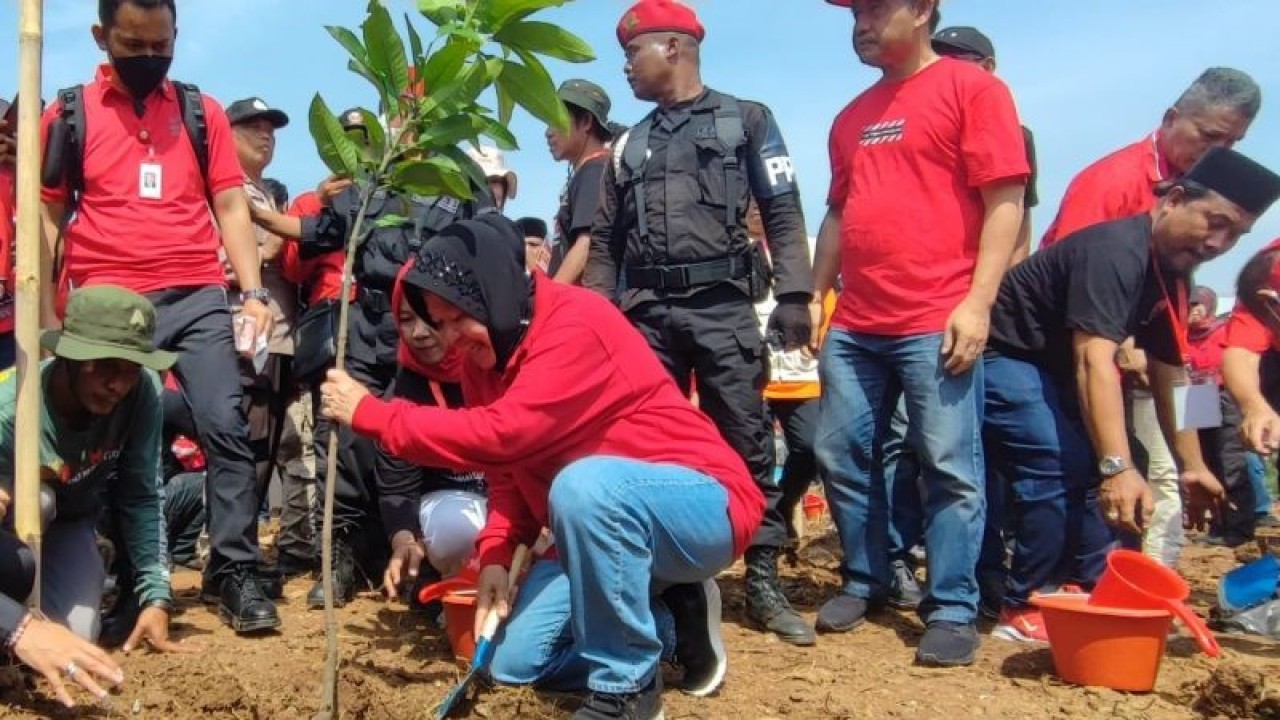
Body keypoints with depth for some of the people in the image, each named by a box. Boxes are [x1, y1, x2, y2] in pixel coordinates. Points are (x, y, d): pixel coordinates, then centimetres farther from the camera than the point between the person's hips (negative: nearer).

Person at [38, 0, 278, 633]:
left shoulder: (202, 111, 11)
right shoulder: (67, 114, 7)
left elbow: (231, 206, 9)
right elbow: (44, 221, 7)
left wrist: (252, 291, -4)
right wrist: (47, 320, 1)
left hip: (198, 298, 1)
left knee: (225, 427, -8)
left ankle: (234, 572, -2)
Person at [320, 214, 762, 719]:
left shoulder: (577, 322, -24)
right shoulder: (483, 355, 3)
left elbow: (503, 434, -34)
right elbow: (506, 468, 5)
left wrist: (370, 413, -26)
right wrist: (495, 556, -12)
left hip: (705, 507, -8)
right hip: (610, 534, 9)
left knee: (586, 486, -39)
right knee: (512, 662, 3)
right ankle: (670, 613, 14)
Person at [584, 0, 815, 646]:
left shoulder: (746, 121, 8)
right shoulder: (629, 146, 20)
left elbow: (783, 215, 1)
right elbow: (605, 243, 19)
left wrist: (793, 295, -11)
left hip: (721, 305, -4)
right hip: (646, 312, 4)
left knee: (746, 441, -3)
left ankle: (764, 582, 4)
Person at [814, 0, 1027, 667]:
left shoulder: (972, 88, -1)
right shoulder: (852, 117, 19)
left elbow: (1005, 202, -7)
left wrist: (977, 302, -15)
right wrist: (816, 293, 17)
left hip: (937, 323, -7)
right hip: (854, 325, 7)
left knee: (950, 468, -2)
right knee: (841, 456, 9)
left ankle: (953, 610, 8)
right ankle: (864, 582, 25)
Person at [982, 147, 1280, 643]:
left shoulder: (1170, 273, 6)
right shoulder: (1116, 250, -25)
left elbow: (1169, 375, 15)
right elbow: (1094, 360, -35)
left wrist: (1192, 466, 15)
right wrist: (1119, 467, -41)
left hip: (1050, 367, 11)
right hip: (1004, 355, -11)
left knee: (1093, 469, 7)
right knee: (1059, 469, -21)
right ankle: (1025, 611, -10)